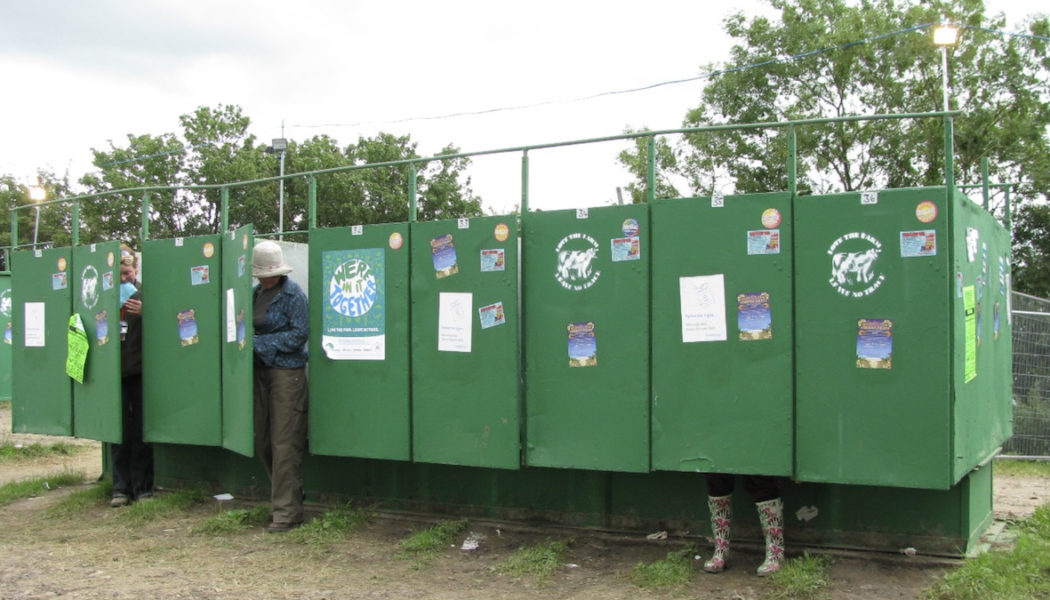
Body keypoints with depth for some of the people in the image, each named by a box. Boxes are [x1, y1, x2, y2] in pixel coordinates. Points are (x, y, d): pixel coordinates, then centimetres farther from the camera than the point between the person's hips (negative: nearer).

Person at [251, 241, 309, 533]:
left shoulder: (293, 294, -9)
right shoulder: (255, 293, 12)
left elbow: (299, 334, -14)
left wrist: (260, 343, -15)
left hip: (287, 372, -7)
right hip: (259, 371, 7)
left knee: (284, 443, -5)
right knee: (261, 441, 11)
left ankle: (287, 512, 2)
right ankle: (285, 496, 28)